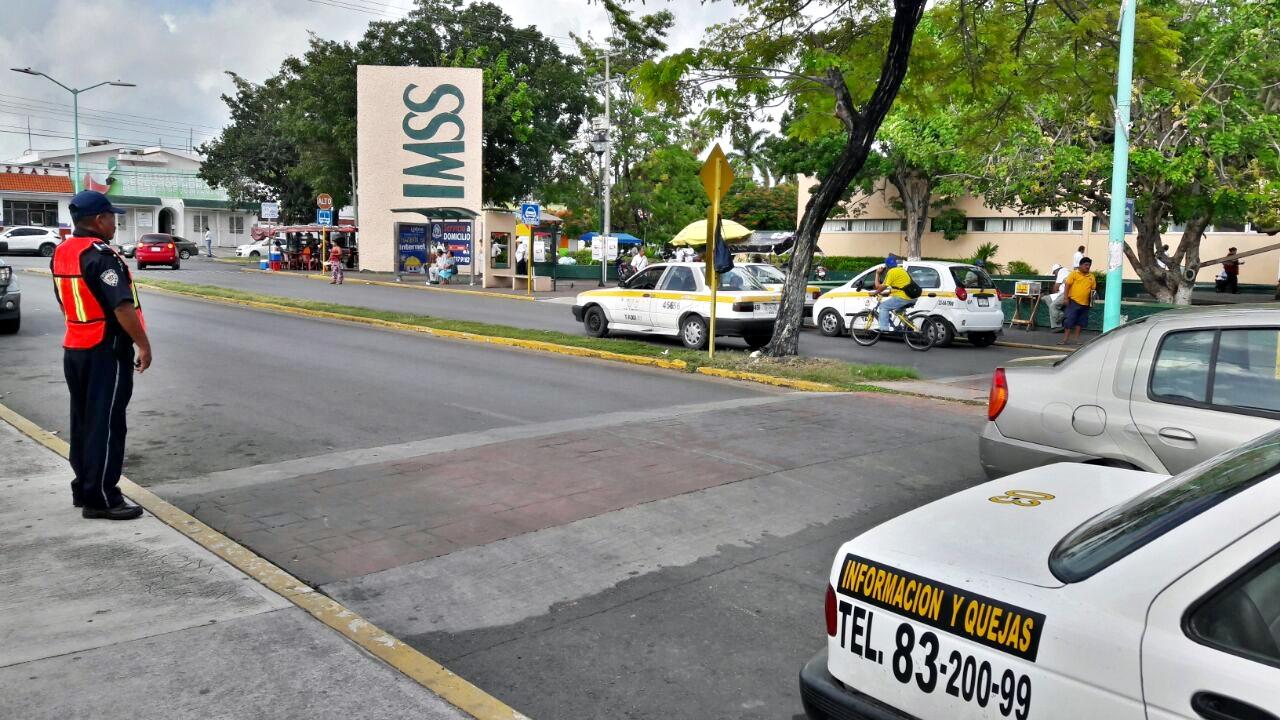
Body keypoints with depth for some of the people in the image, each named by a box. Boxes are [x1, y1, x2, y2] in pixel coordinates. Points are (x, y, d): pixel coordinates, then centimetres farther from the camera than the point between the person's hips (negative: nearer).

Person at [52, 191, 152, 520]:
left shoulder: (60, 253, 9)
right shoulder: (101, 255, -19)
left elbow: (66, 301, 17)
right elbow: (123, 307, -24)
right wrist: (143, 345, -18)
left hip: (75, 348, 9)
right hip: (107, 350, -9)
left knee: (83, 421, 17)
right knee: (106, 424, -4)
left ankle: (83, 487, 26)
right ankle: (101, 499, -1)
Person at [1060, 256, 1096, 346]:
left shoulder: (1091, 277, 10)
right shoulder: (1074, 274, -2)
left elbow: (1093, 288, 15)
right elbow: (1067, 285, -5)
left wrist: (1092, 298, 2)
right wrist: (1066, 298, -10)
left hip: (1085, 303, 5)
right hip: (1074, 301, -4)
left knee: (1081, 321, 11)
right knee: (1070, 320, -5)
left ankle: (1077, 338, 20)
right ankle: (1066, 339, -2)